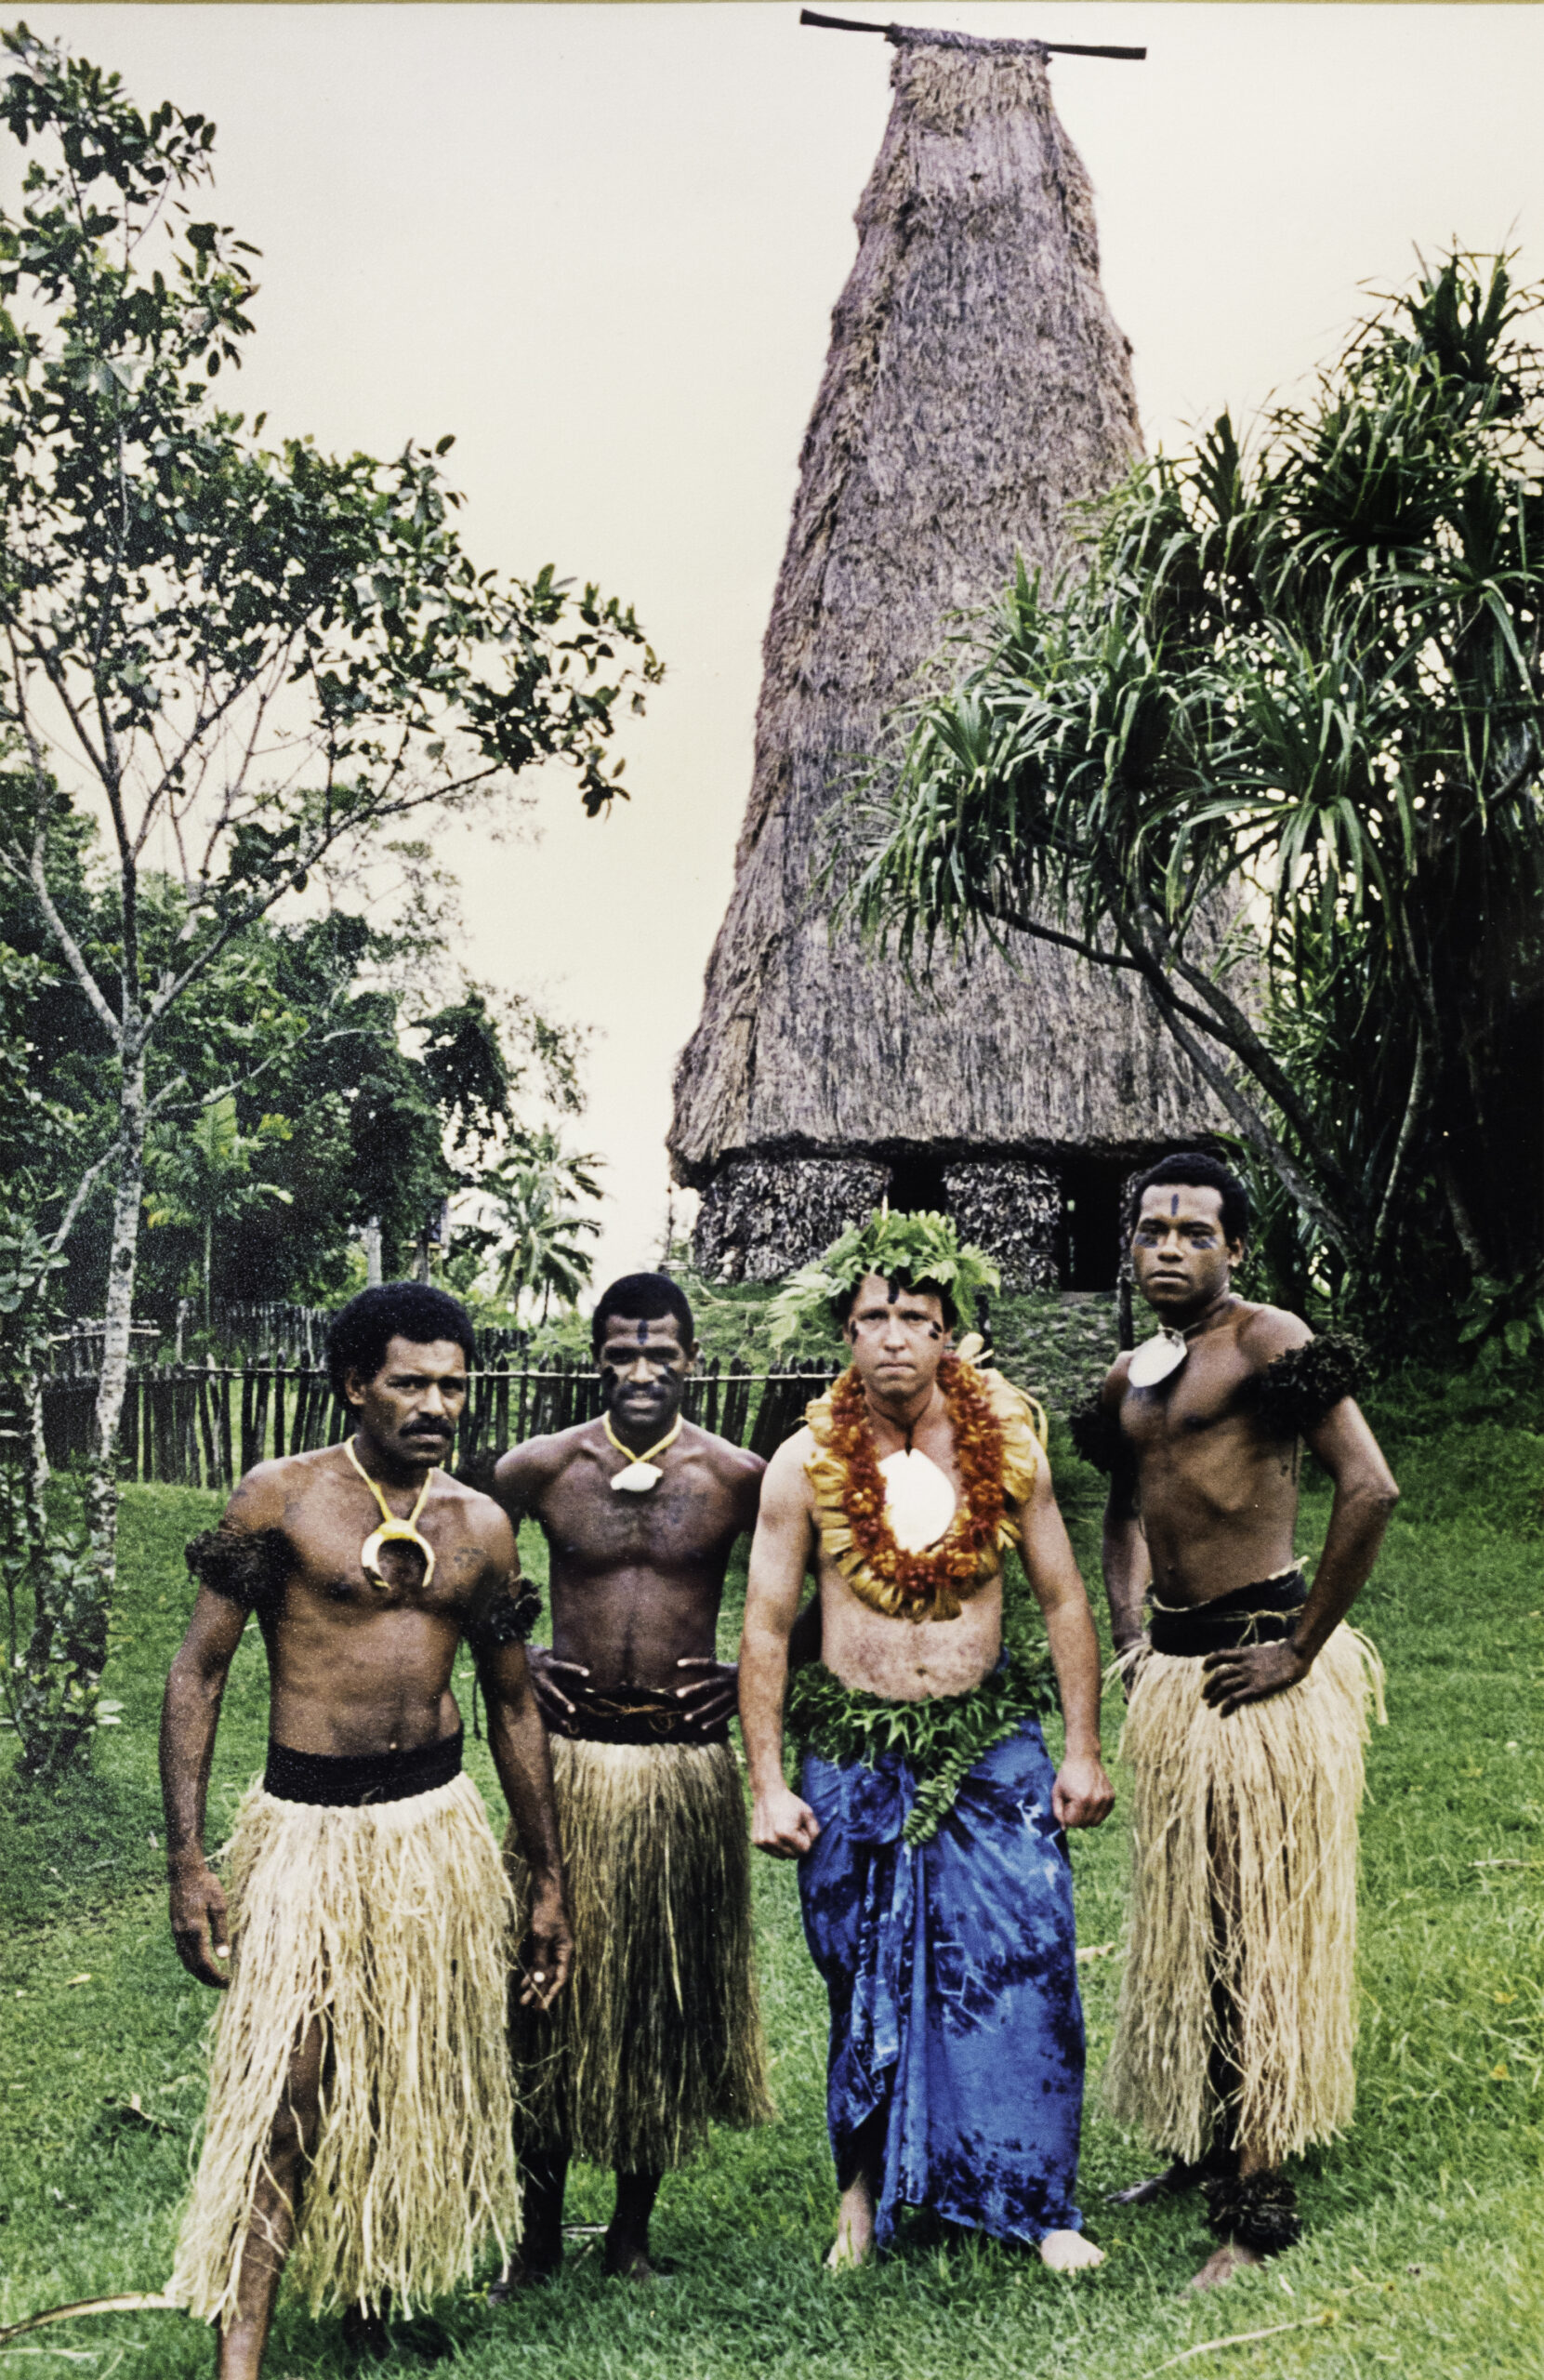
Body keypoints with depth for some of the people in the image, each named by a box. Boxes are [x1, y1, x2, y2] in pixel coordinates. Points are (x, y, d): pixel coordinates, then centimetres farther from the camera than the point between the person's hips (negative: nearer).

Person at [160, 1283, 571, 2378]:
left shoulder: (481, 1526, 5)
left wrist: (550, 1879, 13)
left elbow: (514, 1706, 12)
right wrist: (187, 1860, -10)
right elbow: (200, 1673, -5)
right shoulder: (280, 1496, -6)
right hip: (307, 1826, -4)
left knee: (420, 2088, 14)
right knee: (282, 2092, -8)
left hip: (442, 1826, 4)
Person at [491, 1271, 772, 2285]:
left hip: (687, 1763, 0)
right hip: (568, 1757, 0)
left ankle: (634, 2229, 26)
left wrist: (755, 1676, -1)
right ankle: (540, 2230, 22)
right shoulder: (543, 1468, -4)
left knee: (669, 1993, 9)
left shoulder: (738, 1477, -5)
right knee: (553, 1986, 5)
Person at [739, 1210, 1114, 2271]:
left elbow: (1065, 1600, 5)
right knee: (864, 1984, 9)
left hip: (991, 1744, 1)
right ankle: (864, 2189, 30)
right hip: (853, 1757, 0)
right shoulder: (805, 1462, -6)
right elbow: (766, 1630, -1)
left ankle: (1043, 2205, 14)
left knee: (1025, 1969, -3)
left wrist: (1084, 1749, 3)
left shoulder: (1008, 1445, -3)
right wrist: (768, 1785, -3)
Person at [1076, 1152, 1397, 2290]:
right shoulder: (1131, 1378, 13)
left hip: (1256, 1671, -8)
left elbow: (1372, 1488, -21)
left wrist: (1304, 1648, -19)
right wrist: (1131, 1641, 13)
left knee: (1261, 1929, -1)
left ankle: (1261, 2205, 10)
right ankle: (1207, 2149, 33)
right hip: (1171, 1674, 8)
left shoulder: (1268, 1341, -12)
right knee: (1185, 1924, 17)